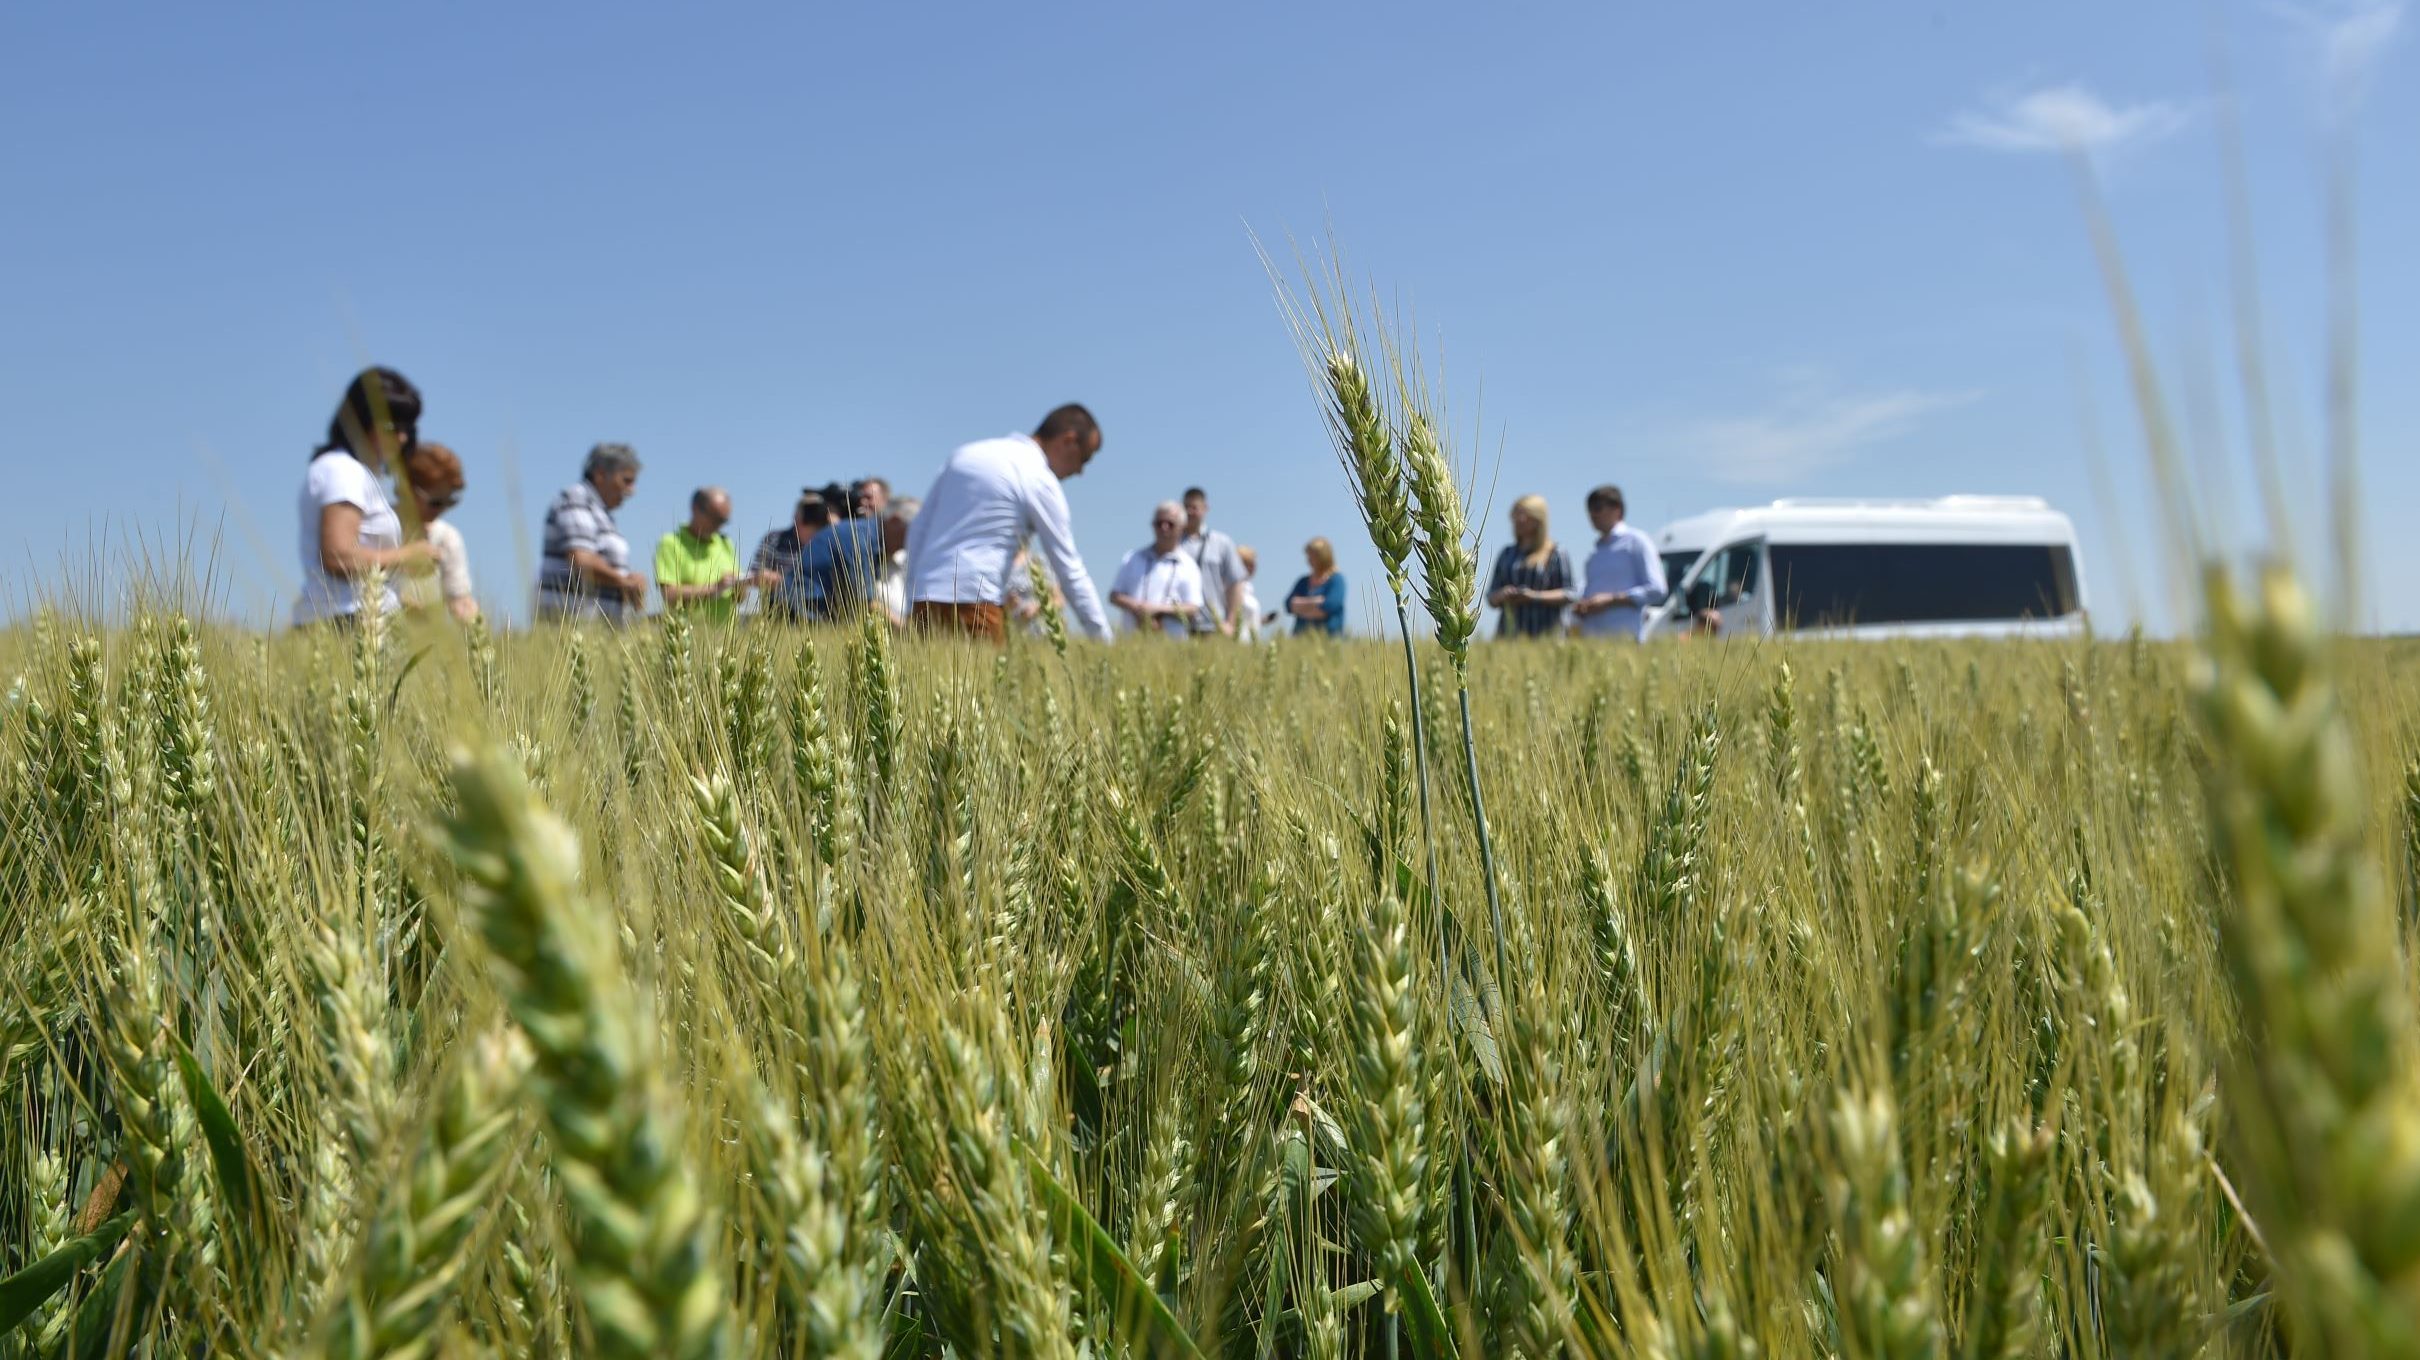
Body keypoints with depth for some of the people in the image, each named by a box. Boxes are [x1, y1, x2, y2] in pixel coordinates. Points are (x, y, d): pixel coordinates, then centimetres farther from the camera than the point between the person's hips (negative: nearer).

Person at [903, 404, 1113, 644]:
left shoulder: (966, 454, 18)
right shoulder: (1040, 479, -2)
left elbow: (917, 530, 18)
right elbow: (1069, 569, -2)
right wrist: (1103, 640, 4)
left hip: (923, 603, 7)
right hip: (974, 605, -7)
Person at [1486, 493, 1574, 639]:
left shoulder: (1555, 554, 5)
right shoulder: (1507, 554, 18)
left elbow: (1568, 595, -1)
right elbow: (1491, 597, 17)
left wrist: (1534, 596, -13)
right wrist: (1503, 595, -6)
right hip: (1509, 631, 3)